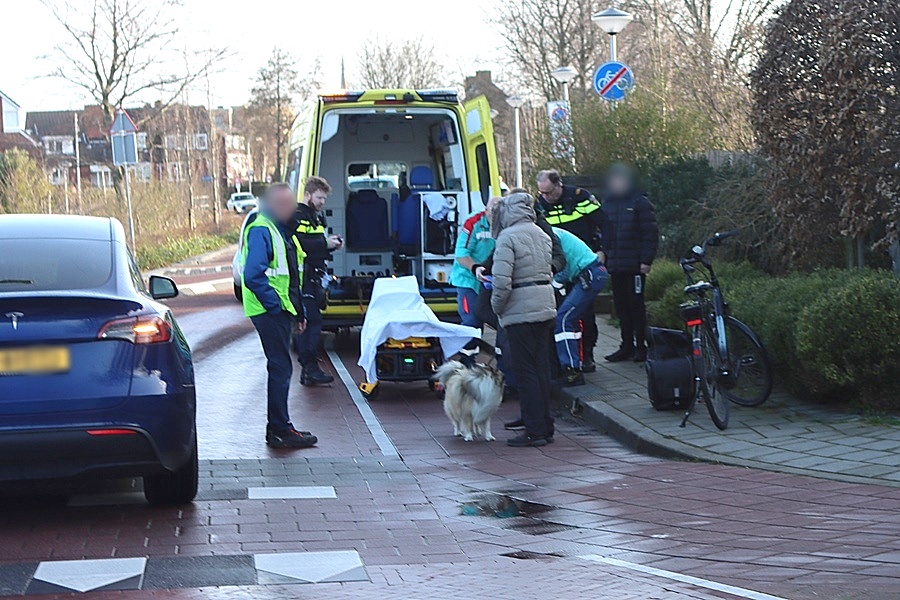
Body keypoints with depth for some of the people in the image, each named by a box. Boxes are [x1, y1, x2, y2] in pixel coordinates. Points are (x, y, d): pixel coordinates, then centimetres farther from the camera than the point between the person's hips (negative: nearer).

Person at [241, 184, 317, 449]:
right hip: (270, 312, -10)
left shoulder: (283, 231, 17)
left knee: (280, 368, 14)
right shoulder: (261, 231, -14)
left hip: (282, 310, 10)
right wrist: (275, 306, -22)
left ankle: (278, 427, 21)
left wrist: (298, 312, 19)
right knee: (281, 368, -8)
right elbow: (254, 275, -24)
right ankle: (280, 430, -4)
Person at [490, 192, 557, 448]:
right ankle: (546, 426, 18)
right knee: (541, 368, 13)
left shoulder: (508, 238, -13)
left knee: (525, 371, -2)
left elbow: (502, 280, -20)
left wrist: (497, 307, -4)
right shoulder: (542, 235, 12)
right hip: (546, 305, 8)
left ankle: (535, 430, -2)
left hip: (521, 310, -8)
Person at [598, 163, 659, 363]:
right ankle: (627, 345, 15)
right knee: (621, 306, 8)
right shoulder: (606, 204, 13)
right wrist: (602, 251, 2)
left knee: (636, 305, -3)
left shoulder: (639, 202, -3)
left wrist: (646, 260, -11)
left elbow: (651, 233, -5)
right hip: (615, 264, 5)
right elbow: (603, 232, 18)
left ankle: (641, 346, 4)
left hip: (635, 264, -5)